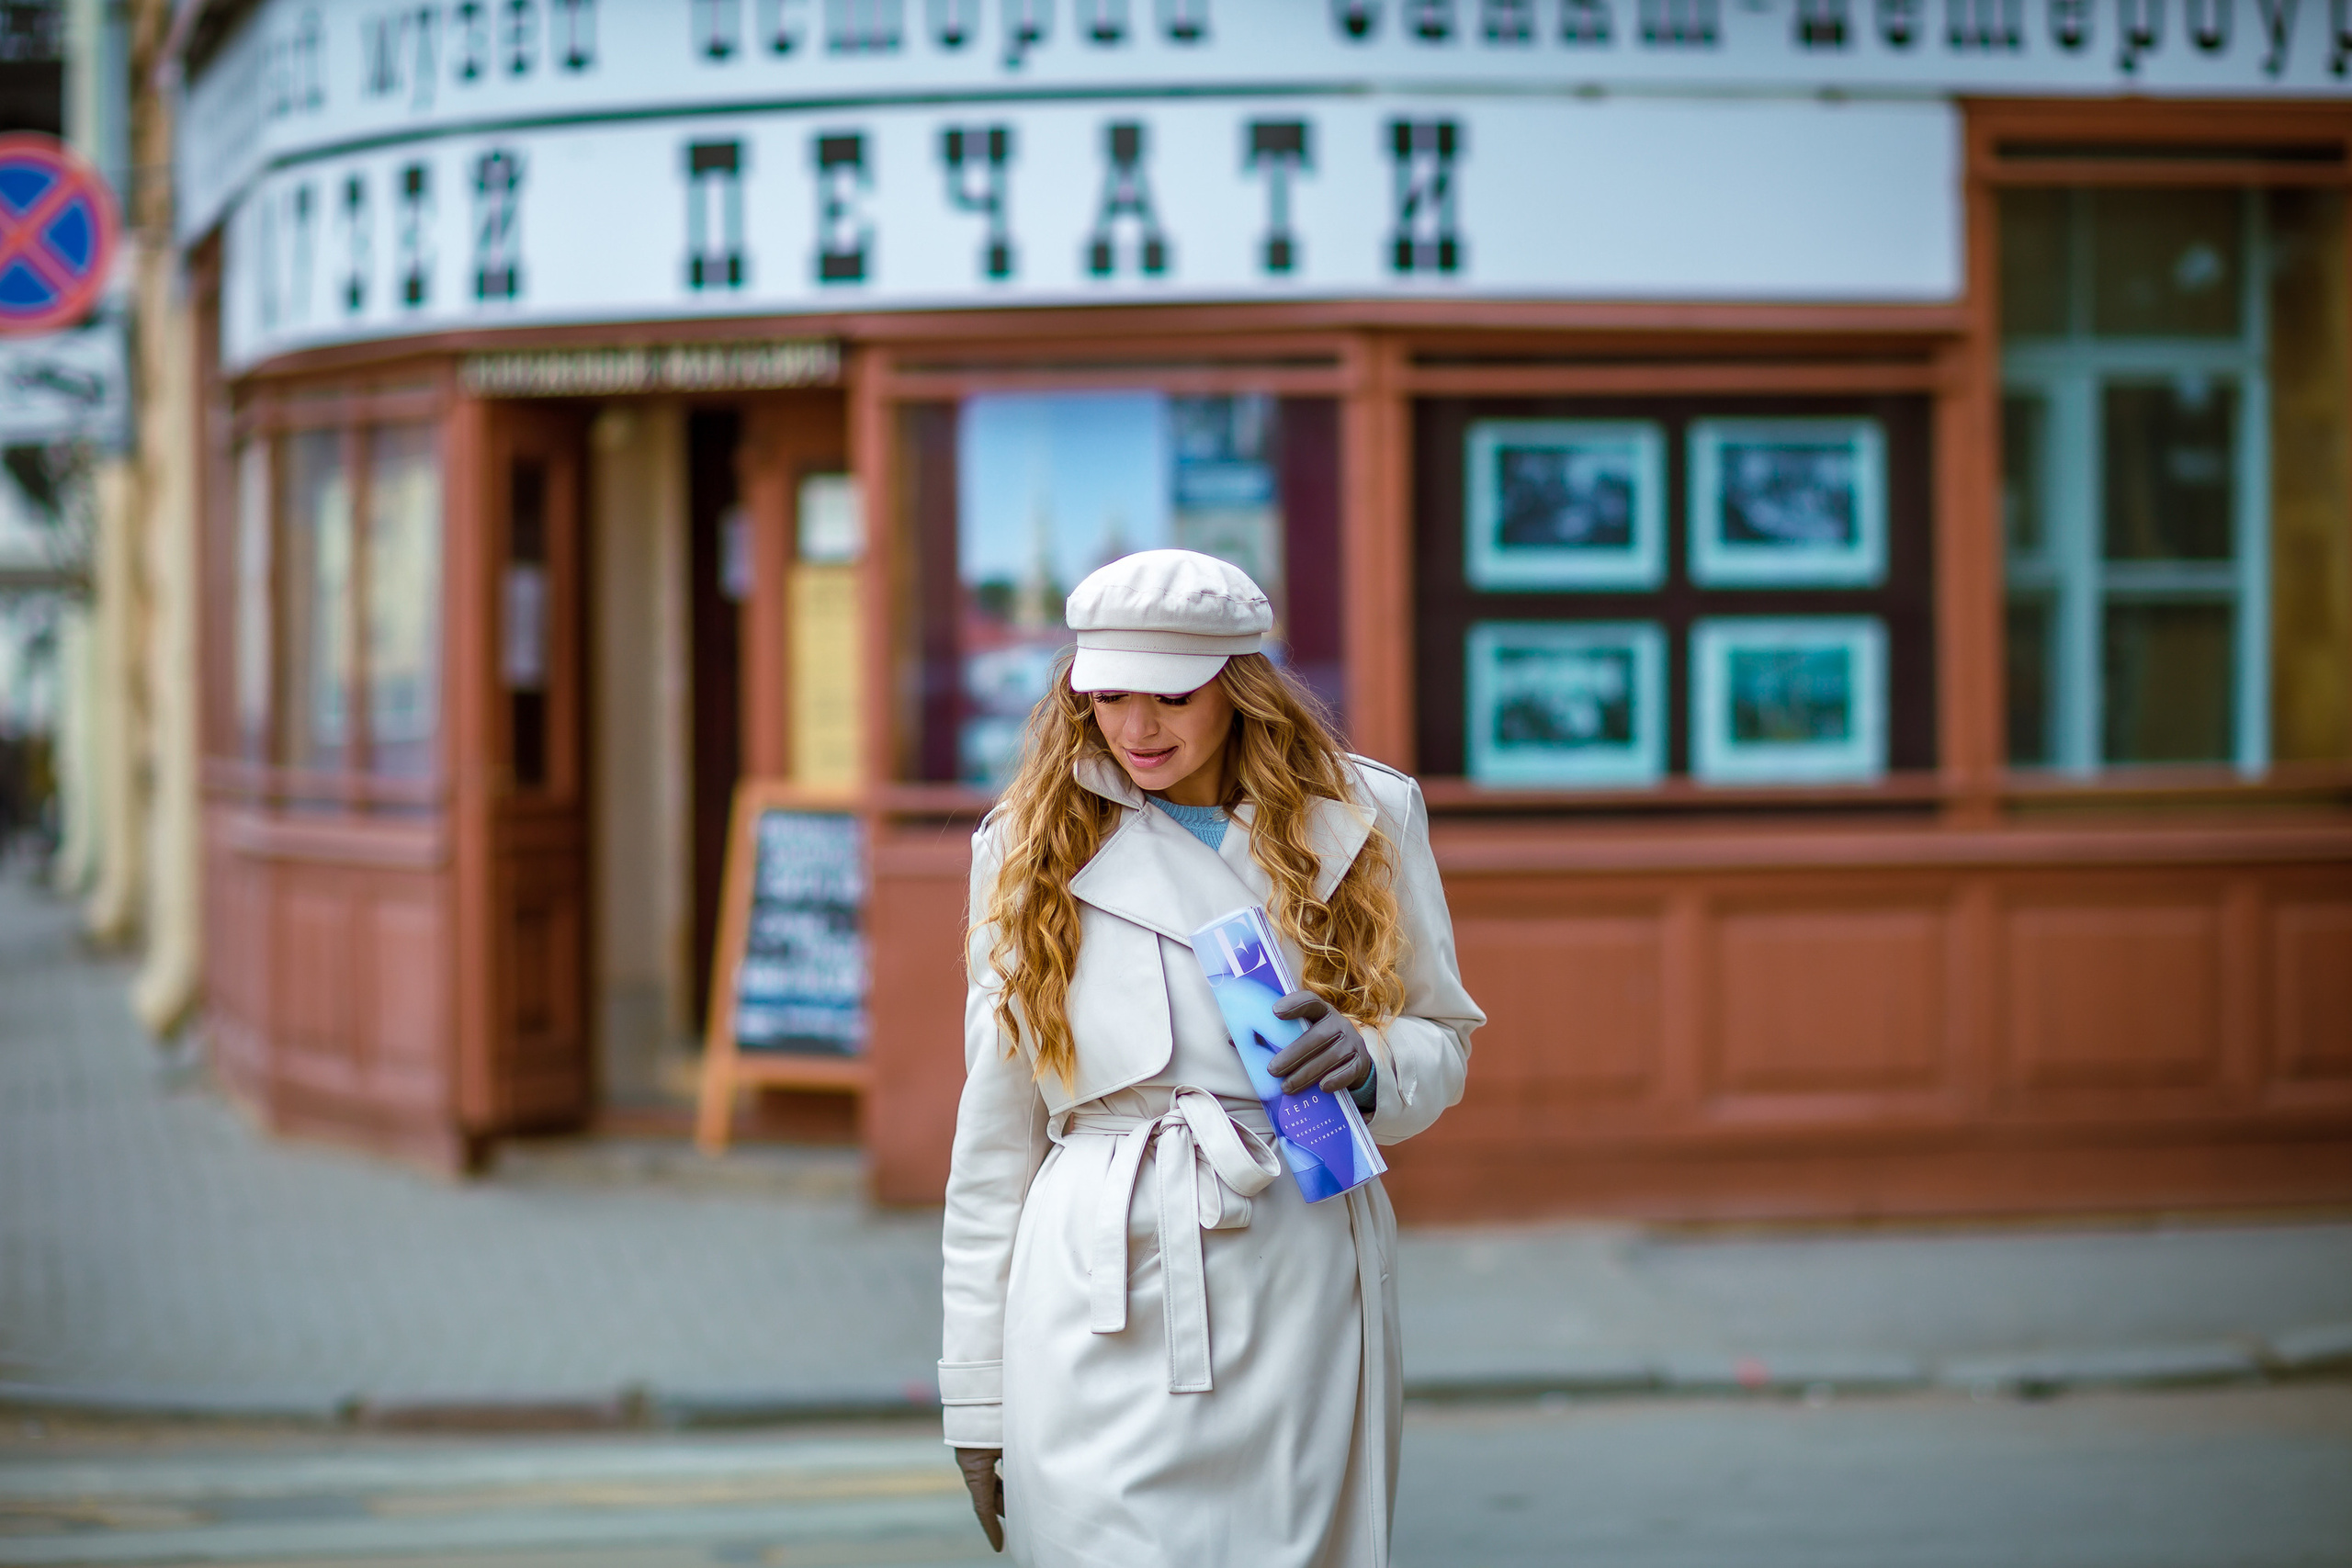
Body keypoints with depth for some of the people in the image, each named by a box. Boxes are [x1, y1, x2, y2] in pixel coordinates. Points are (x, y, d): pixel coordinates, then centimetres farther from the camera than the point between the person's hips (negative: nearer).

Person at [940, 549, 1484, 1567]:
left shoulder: (1360, 821, 7)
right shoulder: (1030, 845, 7)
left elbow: (1443, 1042, 15)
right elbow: (996, 1127, 7)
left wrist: (1367, 1061, -10)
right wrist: (976, 1393, 5)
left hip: (1298, 1292, 1)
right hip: (1100, 1304, -1)